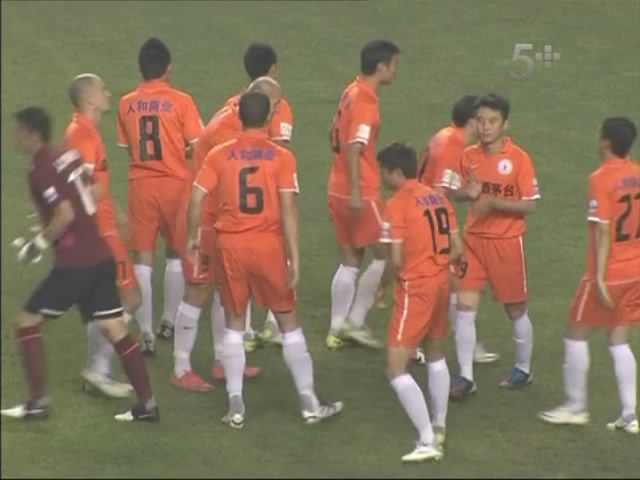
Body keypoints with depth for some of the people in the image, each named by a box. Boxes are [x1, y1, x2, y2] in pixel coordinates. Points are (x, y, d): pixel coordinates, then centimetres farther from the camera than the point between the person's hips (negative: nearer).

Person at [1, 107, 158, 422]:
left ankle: (38, 400, 6)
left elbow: (66, 215, -22)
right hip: (100, 257, 8)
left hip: (74, 263, -8)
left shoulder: (41, 171, -14)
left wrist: (39, 243, -9)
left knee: (27, 322, 6)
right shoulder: (69, 157, 10)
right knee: (114, 329, 9)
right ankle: (147, 404, 6)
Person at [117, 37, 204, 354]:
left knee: (143, 259, 4)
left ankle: (146, 333, -1)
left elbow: (127, 147, 5)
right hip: (175, 184, -2)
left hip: (141, 185, 2)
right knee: (176, 254, 18)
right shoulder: (181, 101, -9)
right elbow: (197, 146, -10)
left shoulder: (127, 104, 1)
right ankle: (169, 323, 25)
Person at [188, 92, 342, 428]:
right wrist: (294, 258, -8)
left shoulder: (219, 155, 0)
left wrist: (193, 237, 11)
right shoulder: (282, 157, -5)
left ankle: (236, 406, 9)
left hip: (230, 245, 1)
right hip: (268, 245, -1)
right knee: (288, 322, 10)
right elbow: (288, 209, -10)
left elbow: (196, 198, -4)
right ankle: (309, 403, 13)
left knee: (234, 323, 13)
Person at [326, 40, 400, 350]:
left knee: (350, 260, 13)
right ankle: (354, 321, 3)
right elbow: (354, 149, -25)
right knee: (385, 255, 1)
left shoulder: (351, 93, 9)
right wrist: (356, 193, -29)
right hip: (360, 193, -9)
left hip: (338, 190, 9)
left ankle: (337, 329, 14)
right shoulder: (366, 102, -17)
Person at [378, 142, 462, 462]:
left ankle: (427, 441, -11)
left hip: (415, 289, -8)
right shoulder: (437, 197, 7)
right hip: (441, 284, 8)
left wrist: (394, 279, 3)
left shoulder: (397, 204, -14)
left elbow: (396, 259, -17)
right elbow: (457, 249, 8)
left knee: (396, 369, -5)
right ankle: (438, 429, 39)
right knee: (436, 356, 27)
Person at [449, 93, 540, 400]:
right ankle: (466, 377, 2)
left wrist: (494, 203, -25)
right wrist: (468, 193, -10)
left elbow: (529, 205, -13)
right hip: (474, 239, 4)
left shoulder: (519, 159, -13)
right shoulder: (469, 156, 0)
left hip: (507, 243, -3)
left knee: (515, 310, 11)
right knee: (465, 307, -4)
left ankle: (523, 369, 30)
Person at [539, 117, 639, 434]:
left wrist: (599, 277, -18)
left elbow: (603, 231, -19)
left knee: (576, 334, 9)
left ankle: (575, 407, 15)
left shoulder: (601, 179, -15)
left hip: (609, 273, -6)